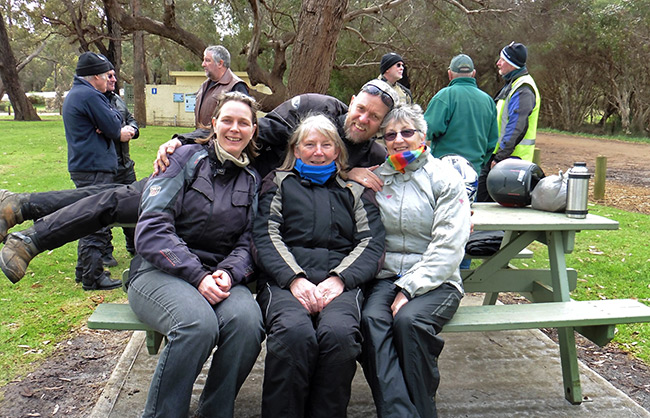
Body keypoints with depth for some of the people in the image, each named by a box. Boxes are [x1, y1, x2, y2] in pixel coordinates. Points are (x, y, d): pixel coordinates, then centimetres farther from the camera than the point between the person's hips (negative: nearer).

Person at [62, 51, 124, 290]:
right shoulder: (90, 96, -16)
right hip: (95, 169, -11)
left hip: (82, 167, 11)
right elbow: (114, 129, -15)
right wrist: (114, 115, 3)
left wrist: (112, 121, -5)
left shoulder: (73, 95, 19)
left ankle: (84, 270, 28)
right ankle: (93, 277, -1)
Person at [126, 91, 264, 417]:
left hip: (219, 275, 3)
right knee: (199, 323, -34)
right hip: (160, 270, -3)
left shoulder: (252, 180, 14)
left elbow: (248, 242, 10)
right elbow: (151, 228, -8)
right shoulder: (185, 159, 2)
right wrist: (197, 276, -19)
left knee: (247, 321, -30)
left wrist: (229, 272, -14)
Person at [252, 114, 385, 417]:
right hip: (284, 278, 0)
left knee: (339, 333, -33)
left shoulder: (355, 189, 25)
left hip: (341, 282, 1)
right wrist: (295, 279, -10)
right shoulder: (279, 182, 23)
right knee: (293, 332, -34)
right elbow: (265, 236, 8)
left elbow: (371, 242, 11)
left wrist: (339, 279, -8)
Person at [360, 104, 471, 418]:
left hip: (435, 280, -2)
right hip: (386, 276, 3)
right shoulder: (376, 178, 15)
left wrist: (409, 289, -15)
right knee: (372, 319, -28)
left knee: (409, 320, -32)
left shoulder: (445, 178, 3)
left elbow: (448, 246, -7)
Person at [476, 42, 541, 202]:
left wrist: (500, 157, -23)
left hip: (511, 158, -10)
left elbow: (516, 128, -23)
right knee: (481, 196, 13)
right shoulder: (511, 84, 17)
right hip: (498, 154, 10)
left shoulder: (523, 89, -17)